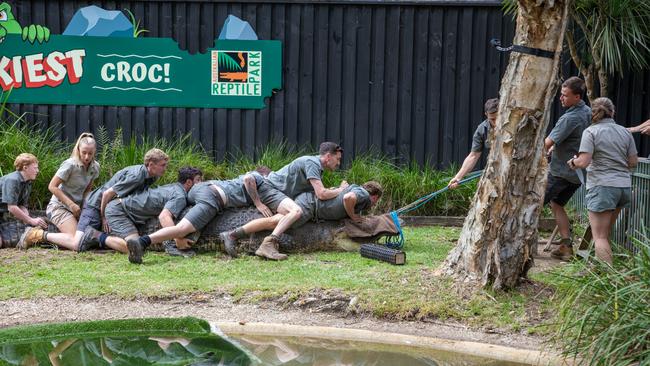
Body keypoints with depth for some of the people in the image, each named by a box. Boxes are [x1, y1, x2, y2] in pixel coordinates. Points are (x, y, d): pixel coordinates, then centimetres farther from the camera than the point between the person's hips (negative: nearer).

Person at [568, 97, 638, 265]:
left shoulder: (591, 132, -7)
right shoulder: (625, 132, 9)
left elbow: (583, 162, -15)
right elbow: (633, 162, 9)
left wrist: (573, 162, 6)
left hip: (602, 186, -6)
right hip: (624, 186, 6)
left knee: (600, 237, -4)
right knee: (605, 233, 18)